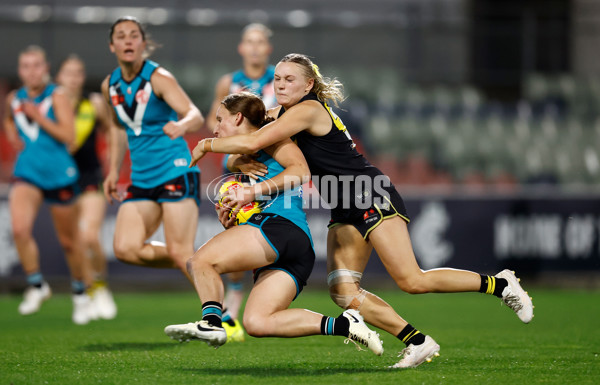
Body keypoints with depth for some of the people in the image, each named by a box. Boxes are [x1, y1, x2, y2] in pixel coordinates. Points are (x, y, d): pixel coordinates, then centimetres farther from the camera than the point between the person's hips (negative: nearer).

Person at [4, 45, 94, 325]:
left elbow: (68, 136, -15)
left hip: (59, 174, -2)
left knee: (68, 241, 9)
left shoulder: (57, 96, -7)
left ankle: (80, 293, 30)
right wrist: (13, 136, 9)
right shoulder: (14, 99, 6)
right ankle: (36, 286, -5)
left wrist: (38, 117, -20)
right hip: (27, 173, 3)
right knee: (20, 229, -22)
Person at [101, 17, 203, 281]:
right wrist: (113, 170, 20)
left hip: (176, 171, -6)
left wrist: (182, 125, -47)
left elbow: (196, 116, -25)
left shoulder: (158, 78, -11)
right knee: (125, 248, -8)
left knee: (180, 253, -14)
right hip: (141, 179, 6)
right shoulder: (110, 86, 7)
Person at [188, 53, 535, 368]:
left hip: (374, 199, -9)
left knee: (412, 281, -16)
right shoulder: (285, 115, 14)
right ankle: (418, 344, -1)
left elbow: (253, 142, -24)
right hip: (347, 213, 9)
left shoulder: (308, 110, -16)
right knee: (343, 291, -5)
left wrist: (207, 145, -11)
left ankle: (501, 284, -1)